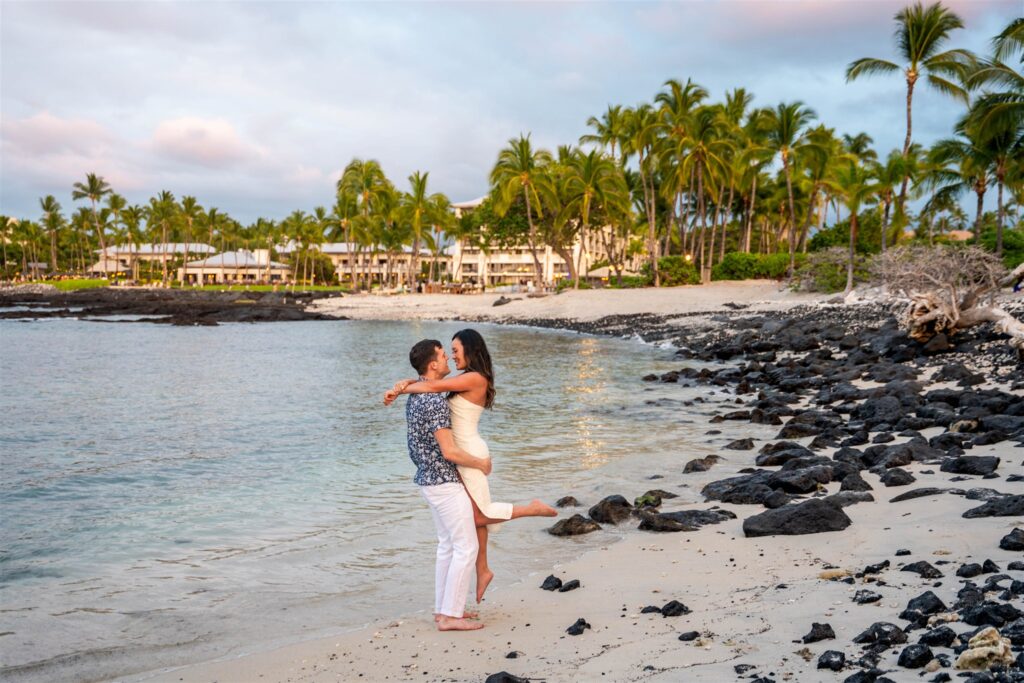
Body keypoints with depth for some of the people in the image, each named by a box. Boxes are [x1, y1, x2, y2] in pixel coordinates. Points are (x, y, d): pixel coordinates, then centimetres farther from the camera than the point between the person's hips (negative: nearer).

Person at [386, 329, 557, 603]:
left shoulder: (475, 378, -16)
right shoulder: (466, 380, 13)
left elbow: (435, 386, -22)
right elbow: (429, 380, 12)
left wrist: (401, 390, -10)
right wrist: (405, 383, -8)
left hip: (470, 454, -9)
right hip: (463, 454, 9)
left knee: (479, 516, -2)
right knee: (475, 514, 14)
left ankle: (533, 508, 8)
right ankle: (483, 570, 23)